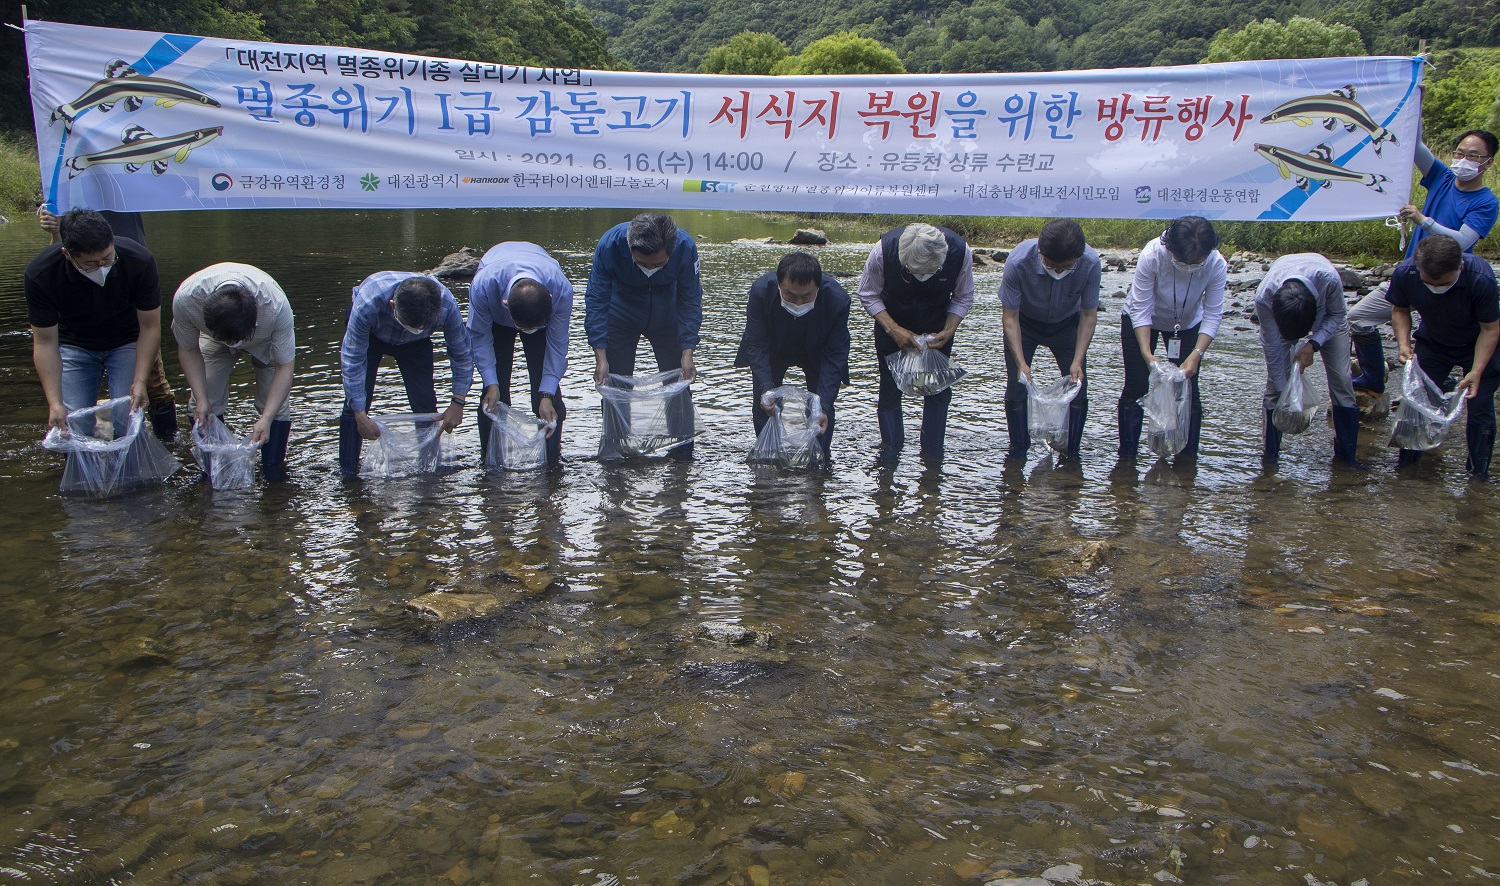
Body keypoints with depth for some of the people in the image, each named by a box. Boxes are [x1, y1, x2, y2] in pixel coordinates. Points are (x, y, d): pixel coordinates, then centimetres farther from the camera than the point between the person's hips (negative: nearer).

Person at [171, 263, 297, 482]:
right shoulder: (185, 298, -40)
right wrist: (201, 399, -27)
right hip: (213, 335, 2)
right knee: (203, 405, -10)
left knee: (276, 404, -15)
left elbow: (285, 366, -32)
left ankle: (274, 472, 2)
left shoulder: (277, 305, -45)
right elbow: (188, 349, -18)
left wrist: (266, 418, -39)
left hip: (267, 339, -1)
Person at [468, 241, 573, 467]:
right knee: (496, 386, -11)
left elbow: (557, 345, -26)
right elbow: (479, 336, -24)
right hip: (495, 318, 0)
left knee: (547, 381, -10)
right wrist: (491, 384, -29)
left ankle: (552, 460, 0)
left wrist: (547, 395, -29)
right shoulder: (483, 287, -42)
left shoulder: (562, 290, -40)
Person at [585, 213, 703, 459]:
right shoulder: (609, 245, -34)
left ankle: (683, 453, 13)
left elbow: (691, 301, -18)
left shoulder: (686, 247, -32)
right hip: (622, 315, -1)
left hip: (666, 316, 1)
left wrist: (687, 353, -23)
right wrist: (600, 357, -30)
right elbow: (596, 300, -25)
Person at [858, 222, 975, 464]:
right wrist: (894, 329, -24)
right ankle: (890, 449, 16)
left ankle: (933, 452, 13)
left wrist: (948, 331, -22)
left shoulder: (960, 251, -29)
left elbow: (964, 298, -8)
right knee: (890, 386, -1)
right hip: (891, 321, -1)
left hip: (937, 325, 1)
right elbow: (868, 296, -14)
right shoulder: (883, 251, -33)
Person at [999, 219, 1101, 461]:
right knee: (1016, 386, -9)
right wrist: (1021, 363, -33)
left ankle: (1072, 454, 10)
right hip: (1024, 322, -1)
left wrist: (1077, 362, -25)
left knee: (1078, 386, -7)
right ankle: (1018, 450, 11)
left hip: (1067, 323, 1)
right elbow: (1010, 317, -25)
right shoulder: (1018, 262, -36)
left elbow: (1088, 315, -17)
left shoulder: (1091, 264, -31)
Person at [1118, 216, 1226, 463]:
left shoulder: (1217, 265, -29)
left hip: (1187, 325, 2)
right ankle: (1126, 456, 5)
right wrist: (1147, 354, -38)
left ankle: (1187, 457, 8)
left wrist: (1196, 355, -34)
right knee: (1136, 388, -4)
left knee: (1188, 391, -4)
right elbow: (1140, 309, -30)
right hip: (1140, 321, -2)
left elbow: (1212, 315, -23)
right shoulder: (1151, 255, -35)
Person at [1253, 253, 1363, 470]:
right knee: (1275, 381, -11)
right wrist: (1282, 389, -18)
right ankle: (1270, 452, 2)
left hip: (1327, 316, 1)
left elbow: (1336, 315, -18)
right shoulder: (1263, 298, -39)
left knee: (1341, 378, -7)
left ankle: (1346, 452, 4)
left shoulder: (1329, 278, -42)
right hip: (1281, 315, 0)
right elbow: (1272, 347, -24)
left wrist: (1313, 345, -31)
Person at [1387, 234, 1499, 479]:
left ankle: (1479, 472, 9)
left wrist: (1476, 371, -29)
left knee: (1480, 404, -7)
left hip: (1477, 346, -2)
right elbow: (1400, 310, -6)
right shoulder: (1405, 273, -27)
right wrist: (1404, 344, -22)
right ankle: (1406, 464, 14)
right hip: (1432, 343, 3)